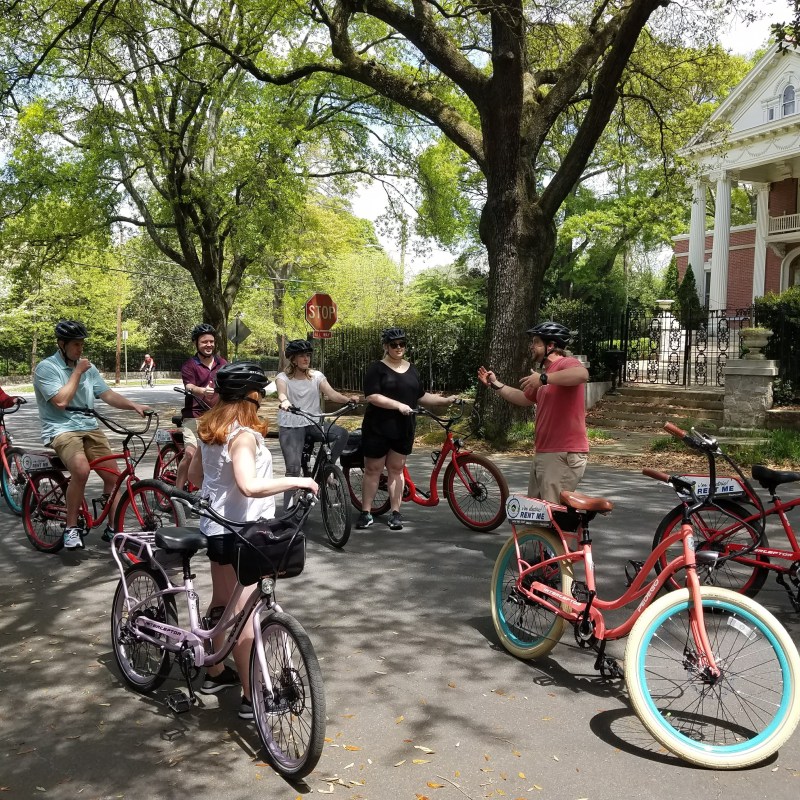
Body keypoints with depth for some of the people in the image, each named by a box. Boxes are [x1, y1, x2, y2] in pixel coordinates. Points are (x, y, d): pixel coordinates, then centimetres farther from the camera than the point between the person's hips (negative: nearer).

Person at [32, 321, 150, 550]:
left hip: (90, 428, 6)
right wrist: (77, 372, -12)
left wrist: (133, 405, -9)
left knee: (112, 476, -5)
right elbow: (61, 401, -18)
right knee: (81, 469, -33)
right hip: (61, 429, -6)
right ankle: (71, 528, -16)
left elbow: (108, 394, 6)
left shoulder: (89, 367, 11)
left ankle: (113, 529, 13)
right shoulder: (46, 368, -7)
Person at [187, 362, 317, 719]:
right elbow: (250, 486, -36)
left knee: (221, 602, 21)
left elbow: (194, 474, 16)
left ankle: (215, 673, 37)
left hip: (216, 526, 9)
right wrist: (297, 481, -28)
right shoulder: (243, 435, -22)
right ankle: (251, 696, 6)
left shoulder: (210, 428, 5)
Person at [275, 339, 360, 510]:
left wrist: (348, 399, -26)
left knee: (341, 433, -24)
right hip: (291, 426, -3)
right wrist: (284, 401, -46)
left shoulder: (317, 376, 8)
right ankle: (288, 508, 2)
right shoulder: (283, 377, 0)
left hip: (314, 423, 3)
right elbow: (281, 392, -22)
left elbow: (331, 393, -6)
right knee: (293, 468, -13)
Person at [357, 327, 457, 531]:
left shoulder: (411, 369, 11)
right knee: (373, 470, 4)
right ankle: (366, 513, 11)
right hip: (378, 428, -4)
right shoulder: (376, 368, -7)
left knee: (396, 469, 8)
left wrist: (446, 400, 5)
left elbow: (421, 397, 15)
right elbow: (372, 396, -17)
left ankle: (395, 513, 13)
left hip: (404, 429, 4)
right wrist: (399, 405, -25)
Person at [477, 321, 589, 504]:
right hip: (544, 453, 11)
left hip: (564, 454, -11)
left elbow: (582, 374, -36)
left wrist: (543, 378, -36)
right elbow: (524, 398, 31)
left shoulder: (566, 363, -11)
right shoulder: (547, 371, 20)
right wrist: (495, 384, 27)